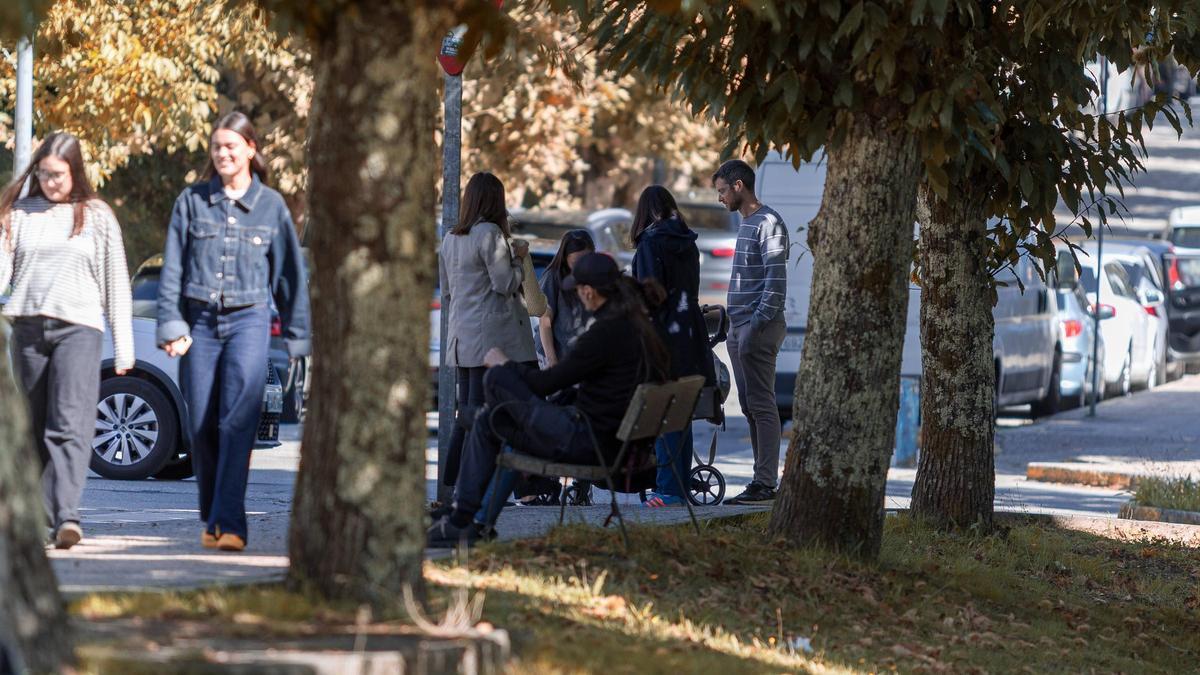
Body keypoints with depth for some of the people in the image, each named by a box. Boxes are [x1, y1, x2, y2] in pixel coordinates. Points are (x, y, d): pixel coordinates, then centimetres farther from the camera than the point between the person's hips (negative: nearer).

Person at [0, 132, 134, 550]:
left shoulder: (97, 217, 7)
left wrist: (124, 348, 5)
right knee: (37, 429, 6)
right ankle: (46, 516, 13)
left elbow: (116, 284, 8)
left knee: (70, 426, -15)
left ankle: (67, 516, -26)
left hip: (79, 327, -3)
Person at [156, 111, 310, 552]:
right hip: (200, 322, 2)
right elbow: (172, 268, 6)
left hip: (248, 321, -2)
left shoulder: (271, 206, 6)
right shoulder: (192, 202, 7)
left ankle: (230, 523, -21)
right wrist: (172, 326, -2)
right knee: (201, 427, 3)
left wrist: (297, 335, 11)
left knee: (238, 422, -15)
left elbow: (290, 273, 11)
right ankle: (211, 520, 18)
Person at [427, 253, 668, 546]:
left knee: (496, 378, -2)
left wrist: (505, 364, 4)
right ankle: (462, 520, 16)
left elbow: (546, 383, -14)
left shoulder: (607, 332, -21)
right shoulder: (640, 324, 8)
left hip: (586, 440, -10)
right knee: (485, 423, 17)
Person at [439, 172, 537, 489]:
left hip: (460, 337, 8)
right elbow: (505, 284, -11)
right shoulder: (490, 233, -11)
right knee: (481, 410, -8)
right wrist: (518, 258, 4)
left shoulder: (450, 239, 13)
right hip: (490, 334, -8)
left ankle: (451, 483, 10)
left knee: (467, 411, 11)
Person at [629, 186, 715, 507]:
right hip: (690, 335, 7)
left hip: (663, 335, -7)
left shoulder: (651, 243, -9)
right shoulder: (688, 243, 12)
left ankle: (668, 489, -11)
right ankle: (681, 486, 14)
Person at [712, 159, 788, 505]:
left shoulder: (769, 224, -10)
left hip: (759, 329, -10)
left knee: (761, 405, -10)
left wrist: (756, 325, -21)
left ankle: (765, 483, -11)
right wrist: (737, 329, 18)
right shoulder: (746, 224, 20)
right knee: (750, 406, 10)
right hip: (740, 328, 10)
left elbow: (776, 280, -17)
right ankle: (762, 480, 13)